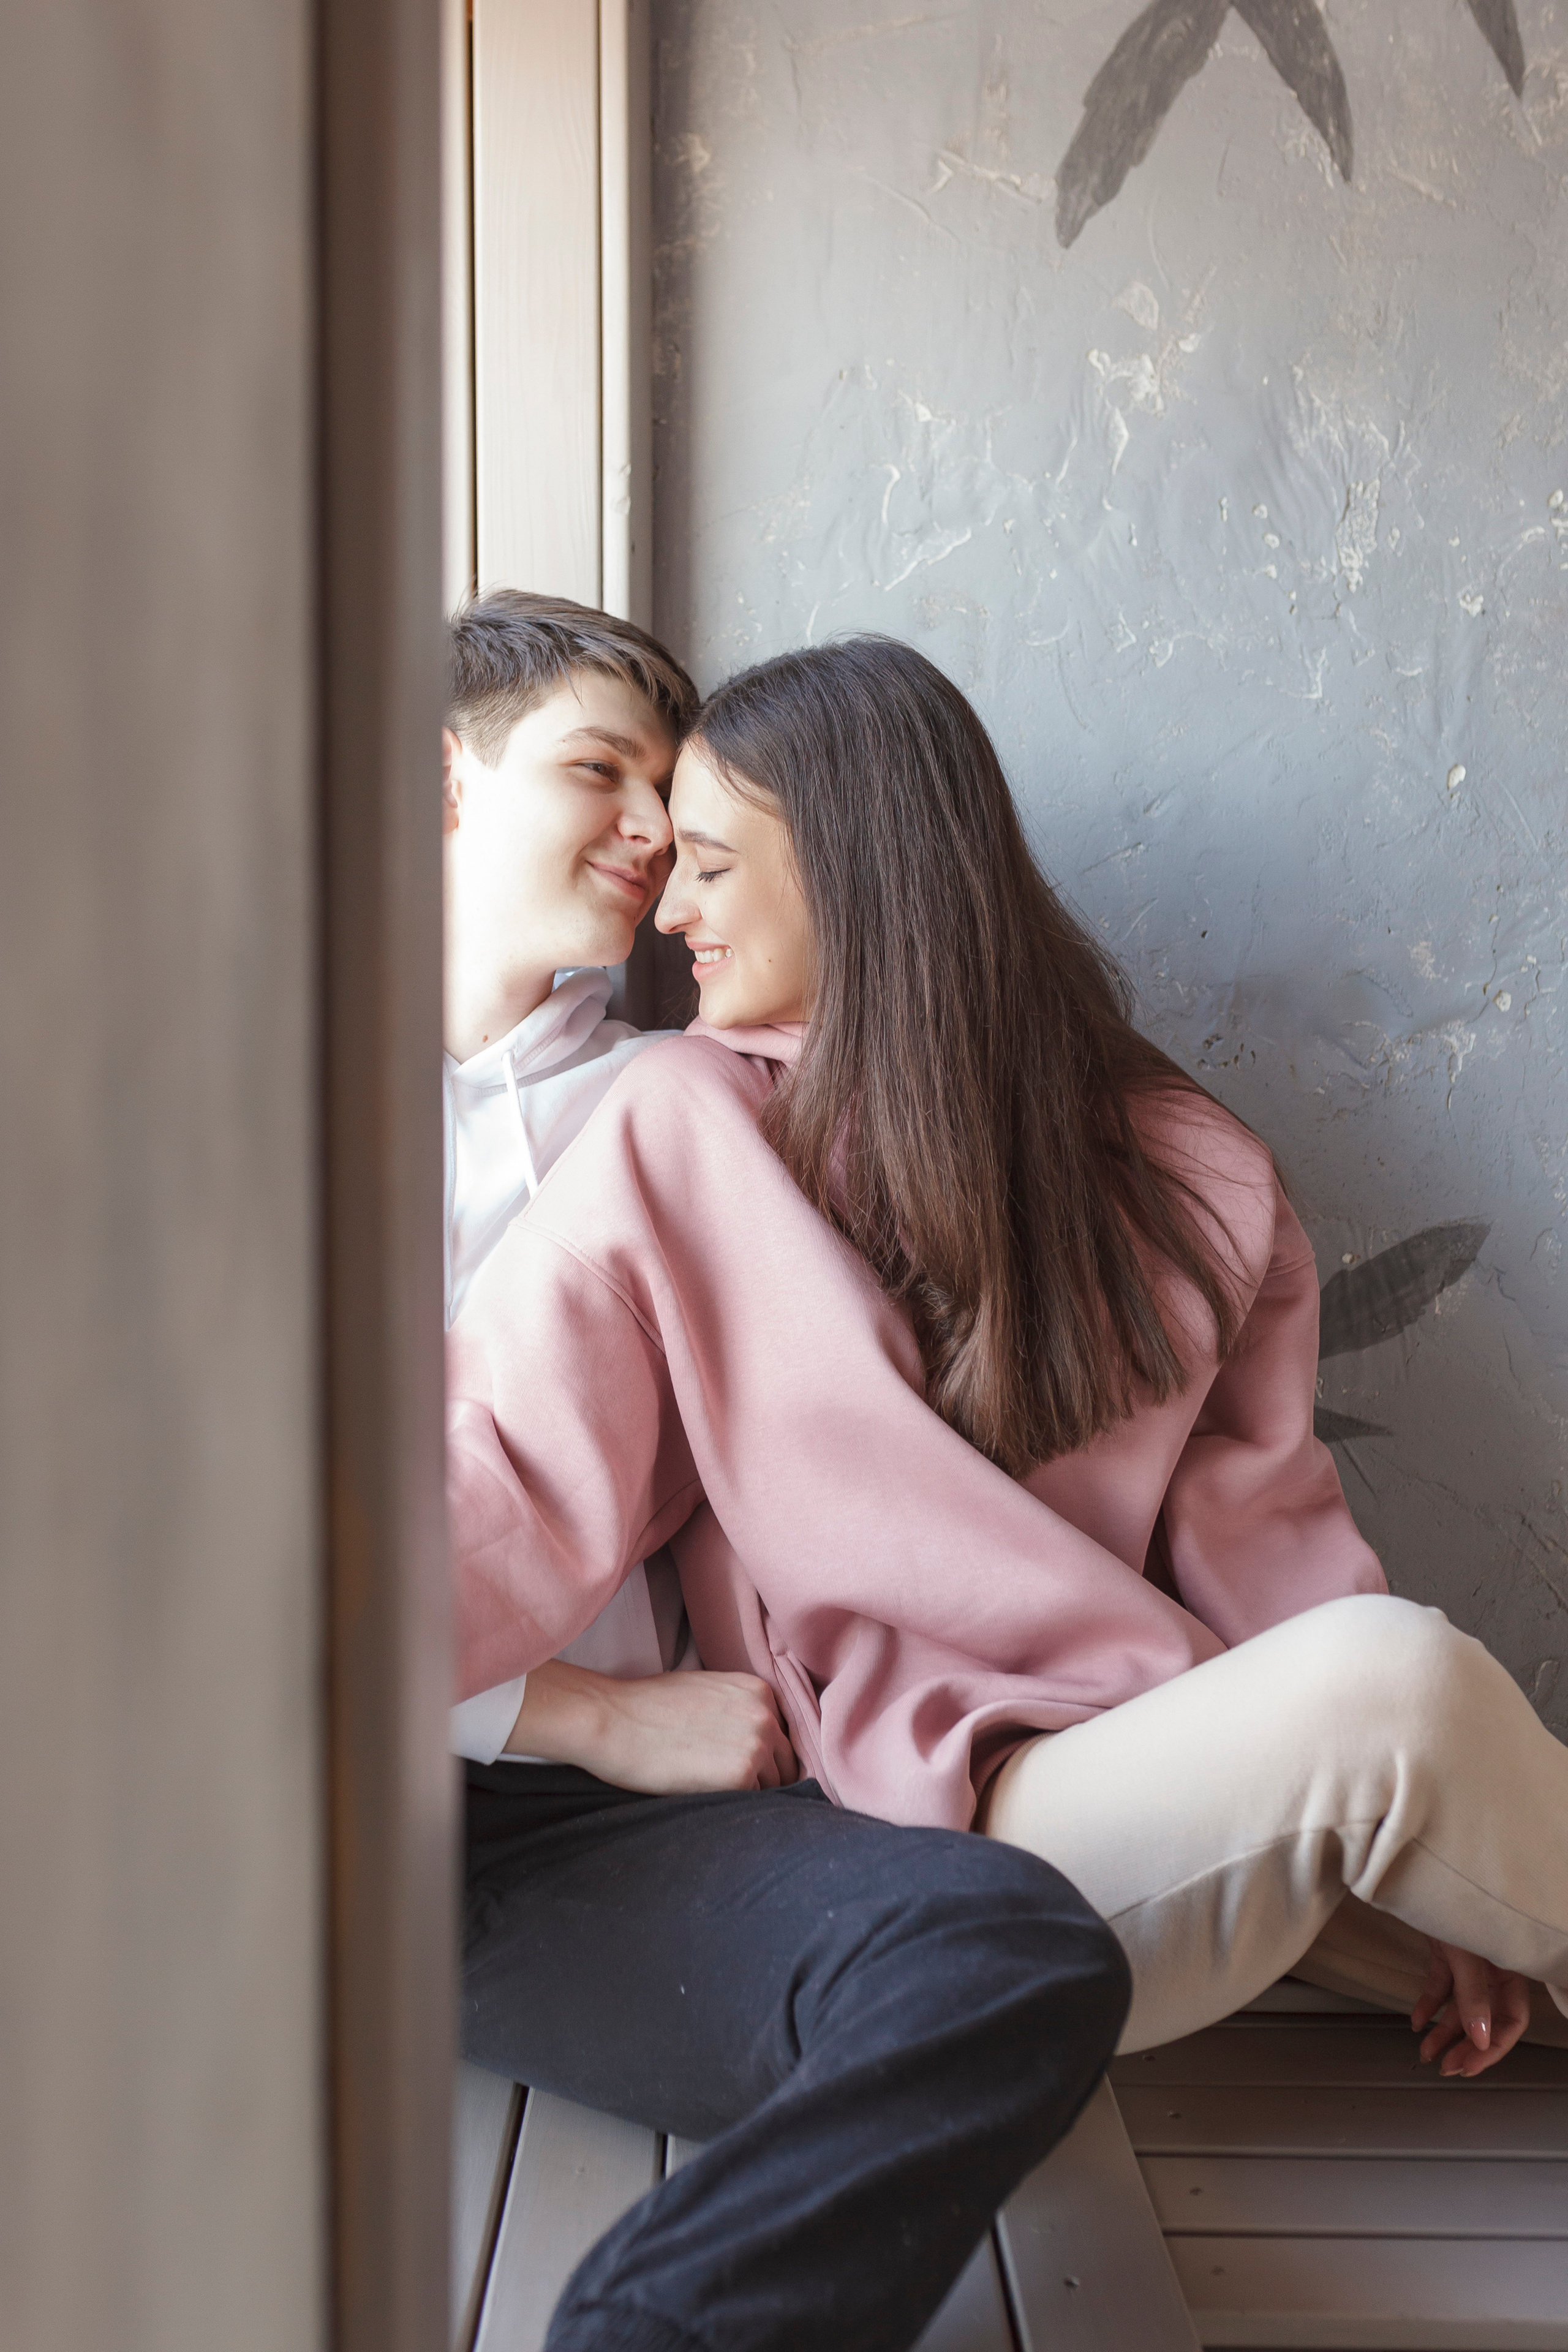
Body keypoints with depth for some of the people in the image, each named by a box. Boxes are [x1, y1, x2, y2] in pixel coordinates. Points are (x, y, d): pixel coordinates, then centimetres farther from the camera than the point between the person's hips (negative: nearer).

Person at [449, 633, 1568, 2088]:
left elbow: (1260, 1522, 5)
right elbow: (517, 1485, -7)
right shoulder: (687, 1128, -2)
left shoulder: (1179, 1166, 5)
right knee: (1392, 1681, -26)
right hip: (926, 1829, -4)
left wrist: (1450, 1910, 0)